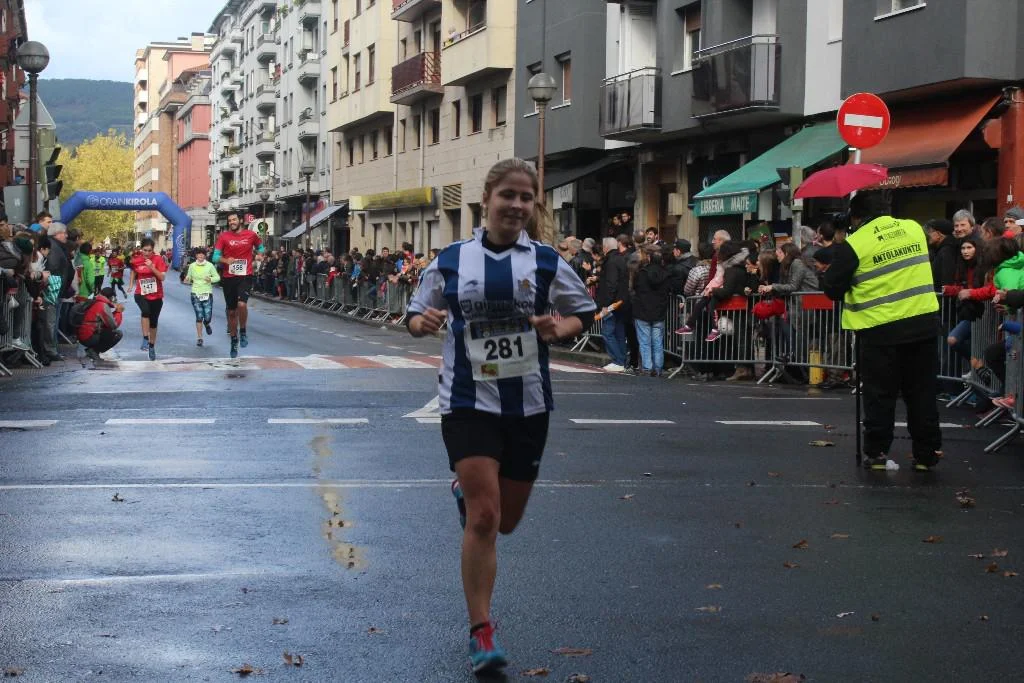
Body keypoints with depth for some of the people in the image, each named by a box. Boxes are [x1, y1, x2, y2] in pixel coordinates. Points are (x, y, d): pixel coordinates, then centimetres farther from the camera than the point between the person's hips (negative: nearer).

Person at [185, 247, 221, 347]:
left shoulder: (210, 265, -2)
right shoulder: (192, 266, 2)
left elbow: (217, 277, 3)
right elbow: (188, 278, 11)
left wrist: (211, 279, -17)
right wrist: (187, 280, -11)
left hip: (207, 294, -1)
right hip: (196, 294, 1)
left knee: (208, 317, -3)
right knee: (199, 317, -3)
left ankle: (207, 324, 35)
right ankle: (199, 338, 7)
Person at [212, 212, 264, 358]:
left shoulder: (251, 235, 1)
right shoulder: (224, 237, -1)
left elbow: (260, 248, 20)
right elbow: (215, 257, -3)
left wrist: (259, 254, -1)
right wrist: (225, 260, -22)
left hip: (245, 276, -1)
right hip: (229, 278, 2)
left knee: (242, 304, -25)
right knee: (231, 311, 10)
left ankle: (242, 331, -1)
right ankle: (234, 341, 25)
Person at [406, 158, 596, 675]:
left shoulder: (545, 261, -1)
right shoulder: (452, 260, -2)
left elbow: (583, 314, 9)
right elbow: (416, 316, 8)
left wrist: (557, 329, -12)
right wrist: (424, 322, -16)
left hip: (527, 403, 2)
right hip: (469, 401, -2)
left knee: (505, 520, 14)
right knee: (483, 518, -11)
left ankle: (464, 491, 50)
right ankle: (481, 633, -1)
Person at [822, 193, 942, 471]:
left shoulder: (854, 245, -10)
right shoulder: (914, 228, 6)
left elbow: (833, 289, -4)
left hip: (880, 330, -4)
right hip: (924, 322, 4)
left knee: (880, 395, 8)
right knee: (922, 392, 12)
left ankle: (877, 452, 10)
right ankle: (927, 454, 14)